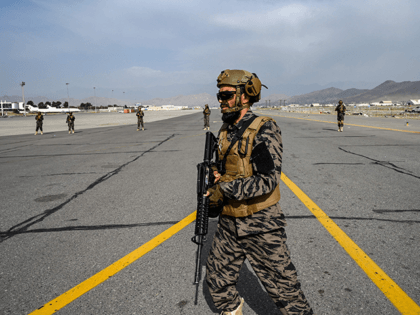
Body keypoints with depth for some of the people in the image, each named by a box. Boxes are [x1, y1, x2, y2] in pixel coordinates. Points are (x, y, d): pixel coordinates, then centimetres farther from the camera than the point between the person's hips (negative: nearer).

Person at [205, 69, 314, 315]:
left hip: (261, 226, -7)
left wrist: (225, 190, -24)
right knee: (217, 280, 18)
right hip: (230, 224, 7)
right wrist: (213, 181, 1)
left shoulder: (264, 131, -16)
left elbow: (268, 180, -24)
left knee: (283, 287, 6)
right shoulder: (226, 131, 8)